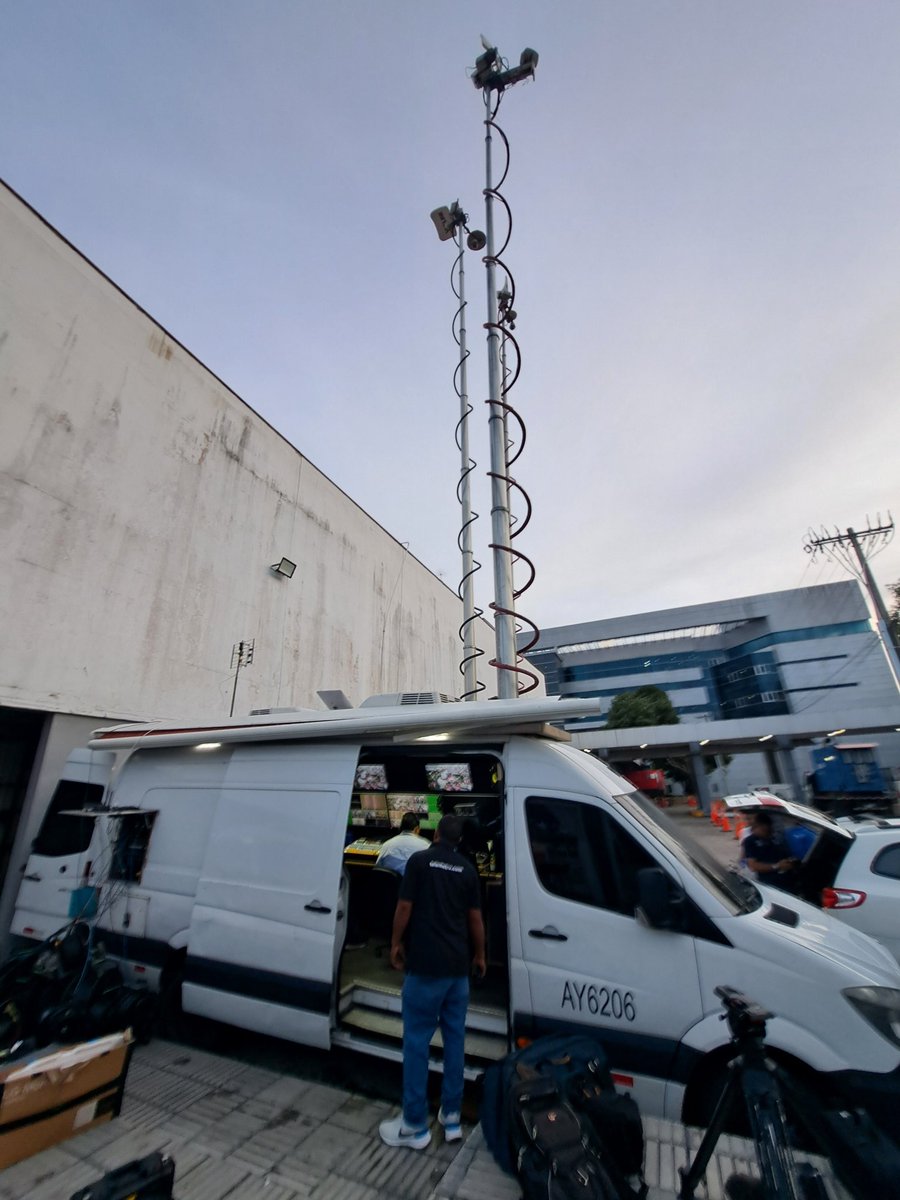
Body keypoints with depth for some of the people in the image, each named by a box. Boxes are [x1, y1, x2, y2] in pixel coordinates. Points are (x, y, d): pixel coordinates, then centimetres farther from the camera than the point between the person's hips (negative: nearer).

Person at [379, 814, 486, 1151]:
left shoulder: (420, 860, -8)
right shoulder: (468, 869, 3)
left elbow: (405, 907, -7)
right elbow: (475, 919, 8)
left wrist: (396, 943, 8)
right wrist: (479, 955, 22)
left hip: (425, 964, -4)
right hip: (458, 966, 4)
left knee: (417, 1041, 9)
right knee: (455, 1039, 18)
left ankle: (415, 1126, 18)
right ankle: (451, 1117, 28)